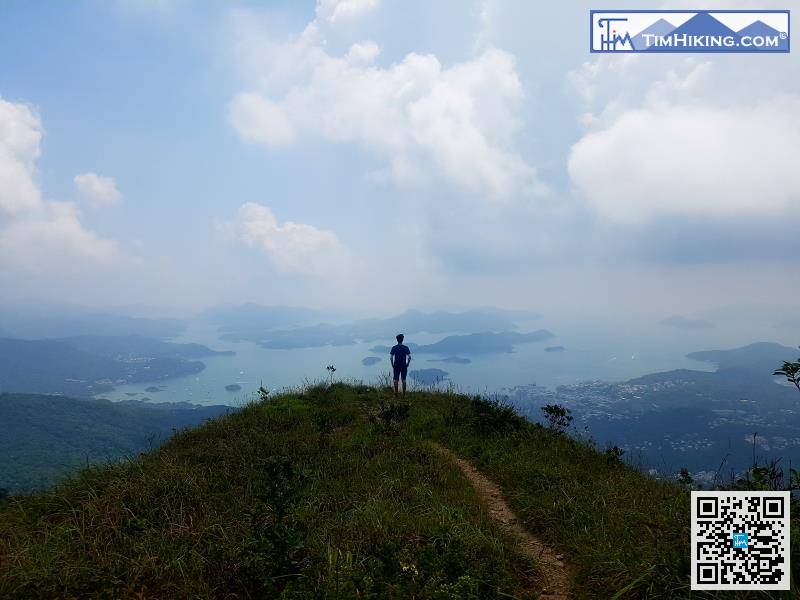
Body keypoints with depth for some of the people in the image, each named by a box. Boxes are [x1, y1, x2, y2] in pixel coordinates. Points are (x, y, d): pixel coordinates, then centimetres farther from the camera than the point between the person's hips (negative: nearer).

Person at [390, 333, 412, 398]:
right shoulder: (406, 348, -4)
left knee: (396, 380, 6)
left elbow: (391, 357, -8)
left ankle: (396, 394, 7)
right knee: (404, 380, 5)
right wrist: (407, 364, 4)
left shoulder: (394, 348, -4)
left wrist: (392, 365, 3)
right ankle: (404, 395, 5)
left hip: (396, 366, 0)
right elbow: (409, 357, -8)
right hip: (404, 366, 0)